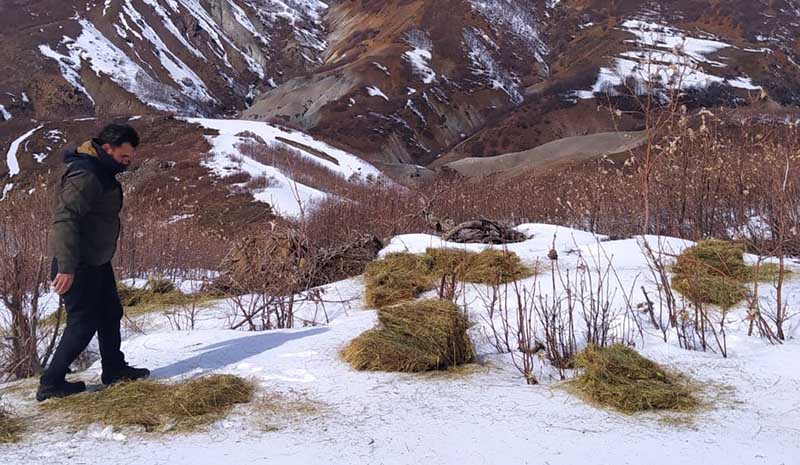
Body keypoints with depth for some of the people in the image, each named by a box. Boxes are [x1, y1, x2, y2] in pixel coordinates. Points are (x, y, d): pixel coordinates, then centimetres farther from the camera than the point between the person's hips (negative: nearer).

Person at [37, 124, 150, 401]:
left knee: (110, 314, 18)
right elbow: (64, 219, -30)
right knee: (83, 323, -2)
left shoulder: (101, 172, 10)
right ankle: (51, 384, 10)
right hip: (77, 267, -10)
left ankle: (114, 369, 33)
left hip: (97, 262, 10)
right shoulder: (85, 175, -24)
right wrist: (66, 267, -34)